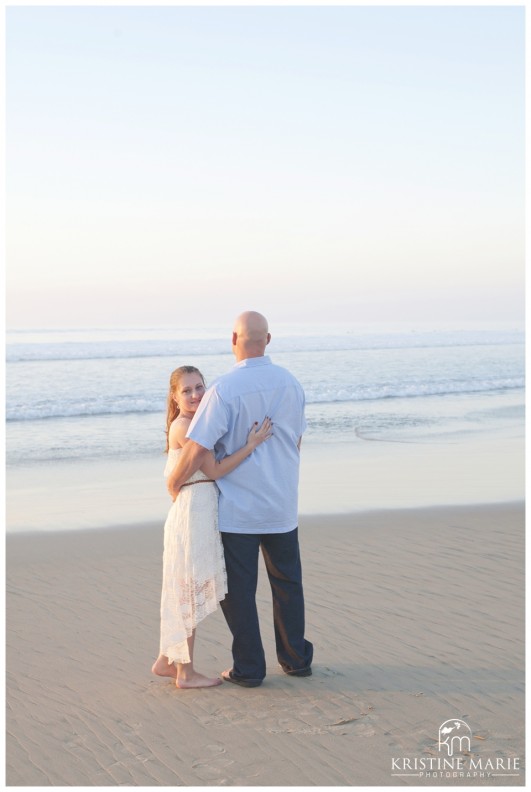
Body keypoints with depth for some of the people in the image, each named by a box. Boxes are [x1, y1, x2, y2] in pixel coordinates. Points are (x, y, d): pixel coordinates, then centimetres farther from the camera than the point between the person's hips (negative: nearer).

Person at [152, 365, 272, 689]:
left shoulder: (195, 425, 16)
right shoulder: (183, 425, -14)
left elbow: (211, 469, 12)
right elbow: (214, 470, -17)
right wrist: (251, 445, -18)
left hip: (203, 512, 10)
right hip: (193, 512, -10)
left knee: (187, 591, 16)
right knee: (191, 592, -1)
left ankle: (166, 660, 25)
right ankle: (185, 672, 8)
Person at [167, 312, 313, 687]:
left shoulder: (224, 389, -18)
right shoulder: (291, 383, 0)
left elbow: (198, 448, -20)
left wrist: (175, 481, -2)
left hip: (237, 507, -5)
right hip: (282, 505, 5)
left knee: (239, 588, 6)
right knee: (287, 583, 17)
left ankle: (249, 667, 12)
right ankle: (295, 657, 26)